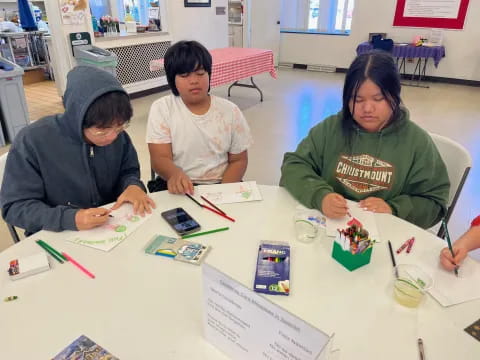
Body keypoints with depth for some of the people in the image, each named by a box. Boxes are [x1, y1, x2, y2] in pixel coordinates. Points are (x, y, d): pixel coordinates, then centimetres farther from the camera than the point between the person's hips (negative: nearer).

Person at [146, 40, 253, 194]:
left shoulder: (230, 111, 2)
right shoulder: (161, 109, -1)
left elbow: (238, 160, 5)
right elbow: (160, 158, -9)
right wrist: (175, 174, -32)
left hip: (220, 185, 1)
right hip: (179, 188, 0)